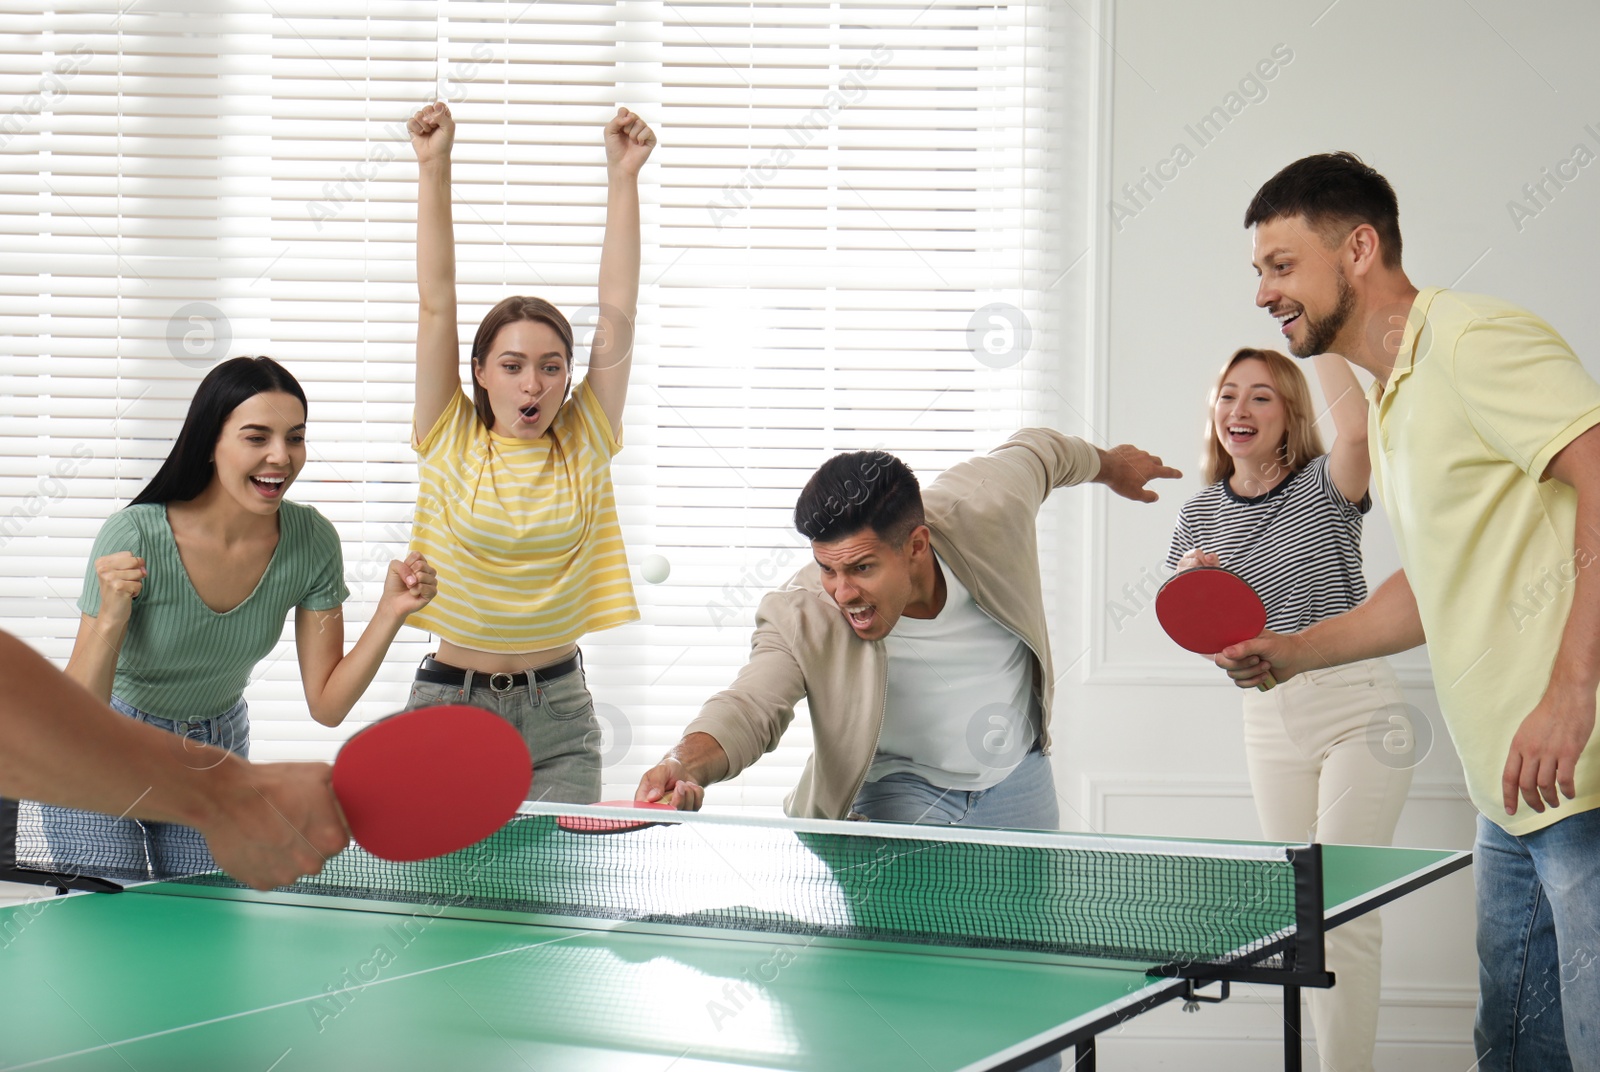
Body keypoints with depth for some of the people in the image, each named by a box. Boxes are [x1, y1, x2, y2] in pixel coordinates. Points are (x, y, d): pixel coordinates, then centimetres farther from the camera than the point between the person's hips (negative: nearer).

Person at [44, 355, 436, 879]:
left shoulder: (311, 541, -17)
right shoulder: (135, 537, -28)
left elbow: (327, 704, -12)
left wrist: (390, 612, -24)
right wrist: (110, 619, -43)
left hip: (217, 752, 3)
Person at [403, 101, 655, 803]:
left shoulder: (584, 448, 2)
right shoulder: (452, 445, -1)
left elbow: (616, 312, -4)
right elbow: (436, 303, -6)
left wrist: (624, 177, -8)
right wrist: (434, 170, -11)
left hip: (557, 713, 1)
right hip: (450, 699, -1)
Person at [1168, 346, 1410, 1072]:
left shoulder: (1323, 488, -6)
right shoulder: (1198, 517, 8)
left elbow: (1357, 426, -29)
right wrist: (1187, 581, -11)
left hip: (1357, 708, -5)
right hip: (1269, 719, 5)